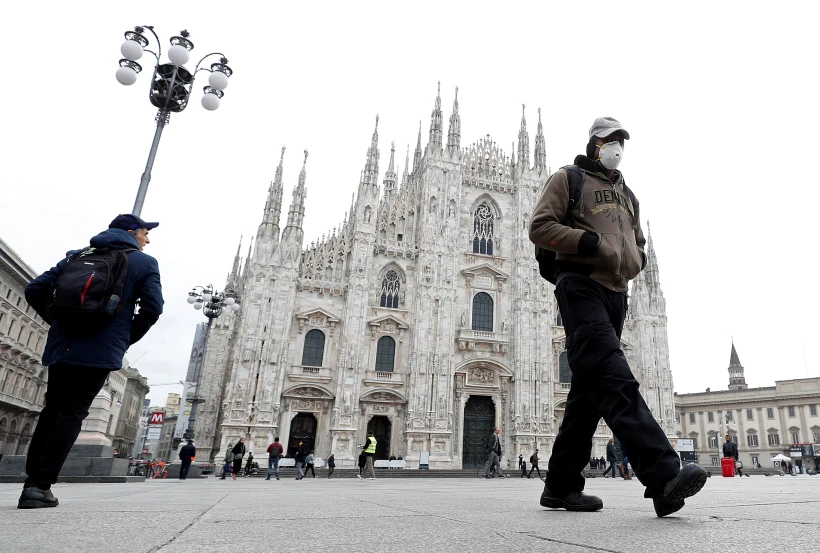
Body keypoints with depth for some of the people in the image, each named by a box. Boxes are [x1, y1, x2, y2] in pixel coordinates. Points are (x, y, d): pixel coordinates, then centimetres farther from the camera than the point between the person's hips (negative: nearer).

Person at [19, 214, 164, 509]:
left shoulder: (76, 255, 18)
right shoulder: (144, 263, 4)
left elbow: (34, 291, 12)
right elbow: (152, 308, -7)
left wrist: (60, 323, 20)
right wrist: (126, 339, 6)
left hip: (60, 348, 5)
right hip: (101, 352, -5)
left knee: (51, 412, 16)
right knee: (70, 415, 1)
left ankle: (32, 481, 17)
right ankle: (39, 486, -2)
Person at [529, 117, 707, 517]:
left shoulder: (627, 194, 29)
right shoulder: (568, 178, 9)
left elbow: (638, 244, 35)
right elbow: (540, 228, -4)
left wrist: (633, 261, 11)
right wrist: (589, 242, -15)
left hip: (616, 293, 8)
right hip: (581, 286, -7)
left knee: (591, 389, 4)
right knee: (613, 378, -23)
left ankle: (561, 486, 10)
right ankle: (663, 475, -33)